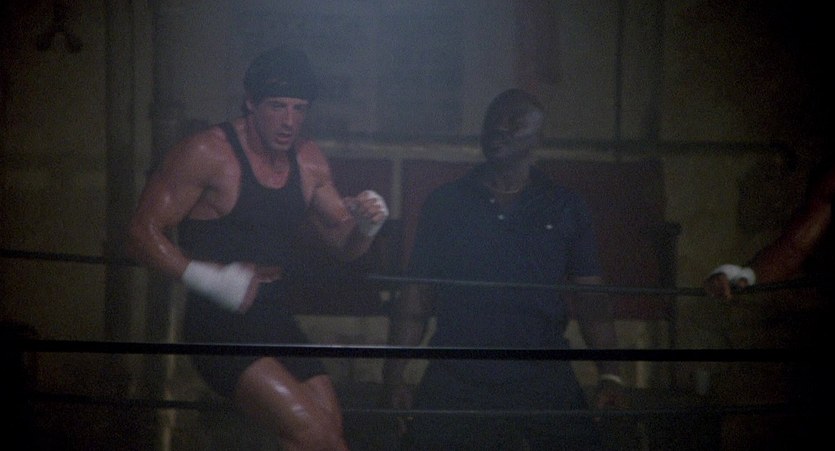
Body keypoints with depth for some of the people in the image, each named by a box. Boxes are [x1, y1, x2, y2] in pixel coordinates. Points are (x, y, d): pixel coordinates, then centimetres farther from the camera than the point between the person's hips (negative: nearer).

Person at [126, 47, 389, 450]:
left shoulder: (309, 162, 9)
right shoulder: (207, 153, -11)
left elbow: (343, 244, 19)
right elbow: (143, 234, -13)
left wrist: (365, 225, -4)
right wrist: (207, 278, -25)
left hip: (275, 322, 7)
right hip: (217, 325, -7)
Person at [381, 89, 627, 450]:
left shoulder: (566, 209, 8)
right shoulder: (444, 204, 8)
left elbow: (591, 300, 5)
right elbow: (415, 298, 7)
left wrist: (610, 375, -8)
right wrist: (394, 375, -2)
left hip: (544, 384, 0)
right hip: (454, 386, 0)